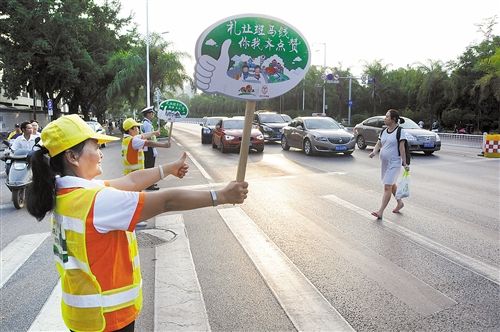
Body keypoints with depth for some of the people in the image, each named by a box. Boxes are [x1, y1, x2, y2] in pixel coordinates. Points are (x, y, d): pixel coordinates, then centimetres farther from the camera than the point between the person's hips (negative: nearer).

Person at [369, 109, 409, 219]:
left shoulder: (400, 131, -10)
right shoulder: (384, 131, 10)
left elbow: (402, 148, -12)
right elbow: (378, 144, 8)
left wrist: (404, 163, -13)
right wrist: (374, 152, -13)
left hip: (394, 163, -8)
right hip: (384, 163, 8)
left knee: (387, 187, -11)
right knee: (392, 185, 22)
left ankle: (380, 212, -12)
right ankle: (400, 203, 41)